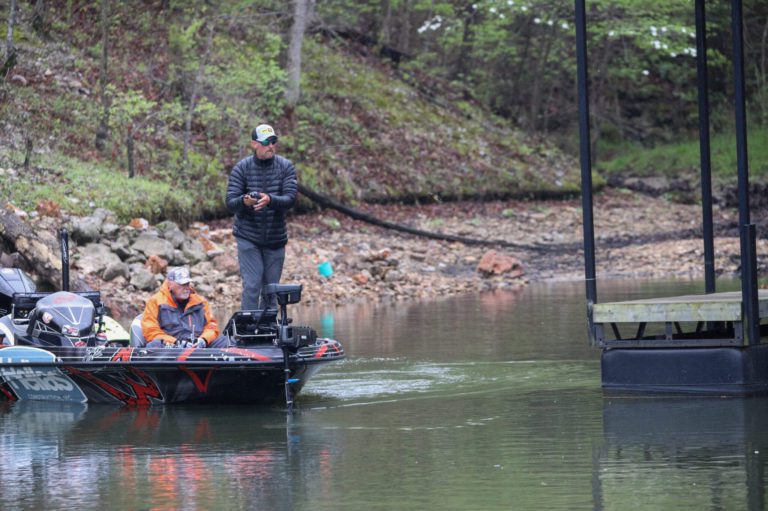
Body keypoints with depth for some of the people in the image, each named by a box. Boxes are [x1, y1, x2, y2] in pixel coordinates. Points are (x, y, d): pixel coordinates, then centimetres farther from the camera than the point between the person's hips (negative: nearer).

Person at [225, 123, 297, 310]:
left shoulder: (285, 167, -2)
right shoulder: (242, 168, -4)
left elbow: (290, 199, -14)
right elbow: (230, 202, -10)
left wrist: (270, 200, -35)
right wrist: (243, 201, -34)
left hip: (276, 238, 2)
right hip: (248, 237, -2)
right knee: (252, 286, -11)